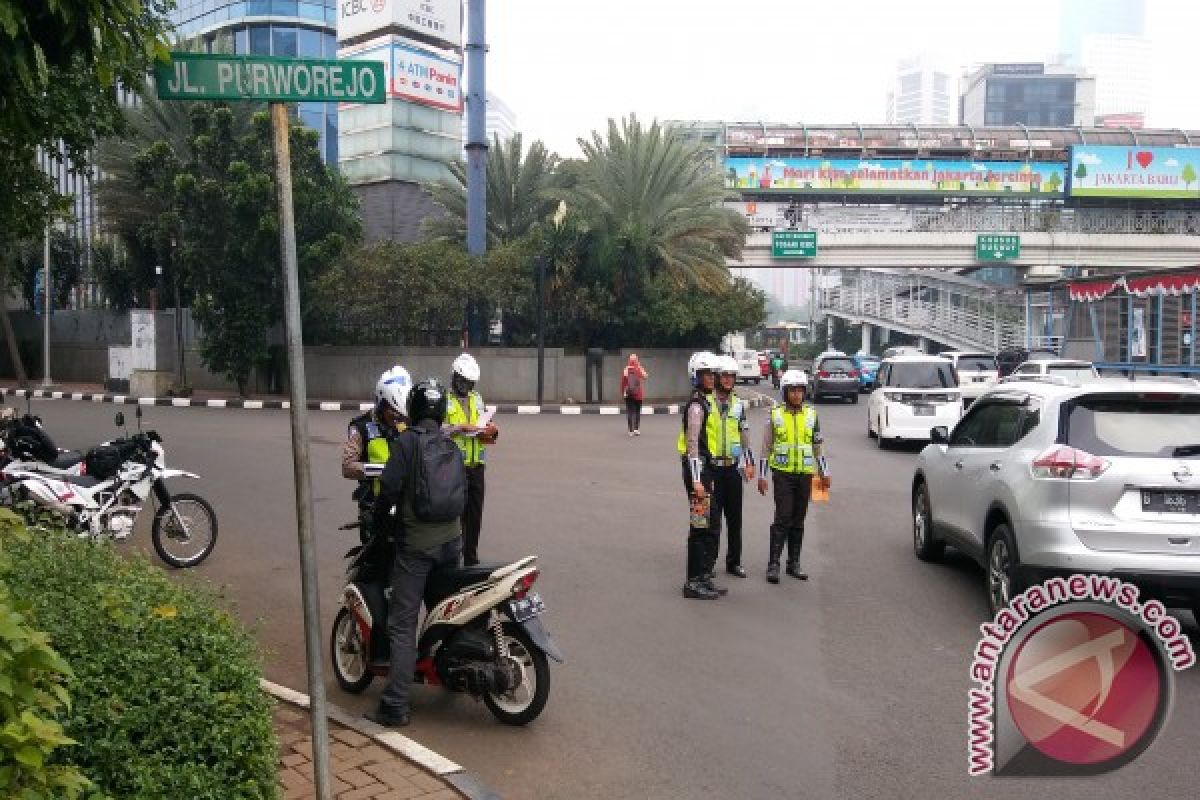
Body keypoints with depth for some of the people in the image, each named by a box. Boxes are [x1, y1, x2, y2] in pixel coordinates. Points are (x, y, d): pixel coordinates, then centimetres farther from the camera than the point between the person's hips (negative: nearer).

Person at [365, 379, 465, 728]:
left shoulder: (406, 441, -11)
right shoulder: (450, 443, 7)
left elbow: (389, 489, -17)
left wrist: (380, 525, 0)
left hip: (414, 545, -5)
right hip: (451, 540, 6)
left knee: (402, 625, -4)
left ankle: (394, 706, -6)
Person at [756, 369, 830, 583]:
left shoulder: (811, 415, 9)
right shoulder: (775, 415, 1)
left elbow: (817, 446, 16)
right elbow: (766, 447, 3)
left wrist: (824, 472, 15)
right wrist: (762, 475, 0)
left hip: (805, 474, 3)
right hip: (782, 473, -3)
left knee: (798, 521, 8)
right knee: (783, 519, -9)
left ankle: (794, 564, 17)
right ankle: (773, 564, -5)